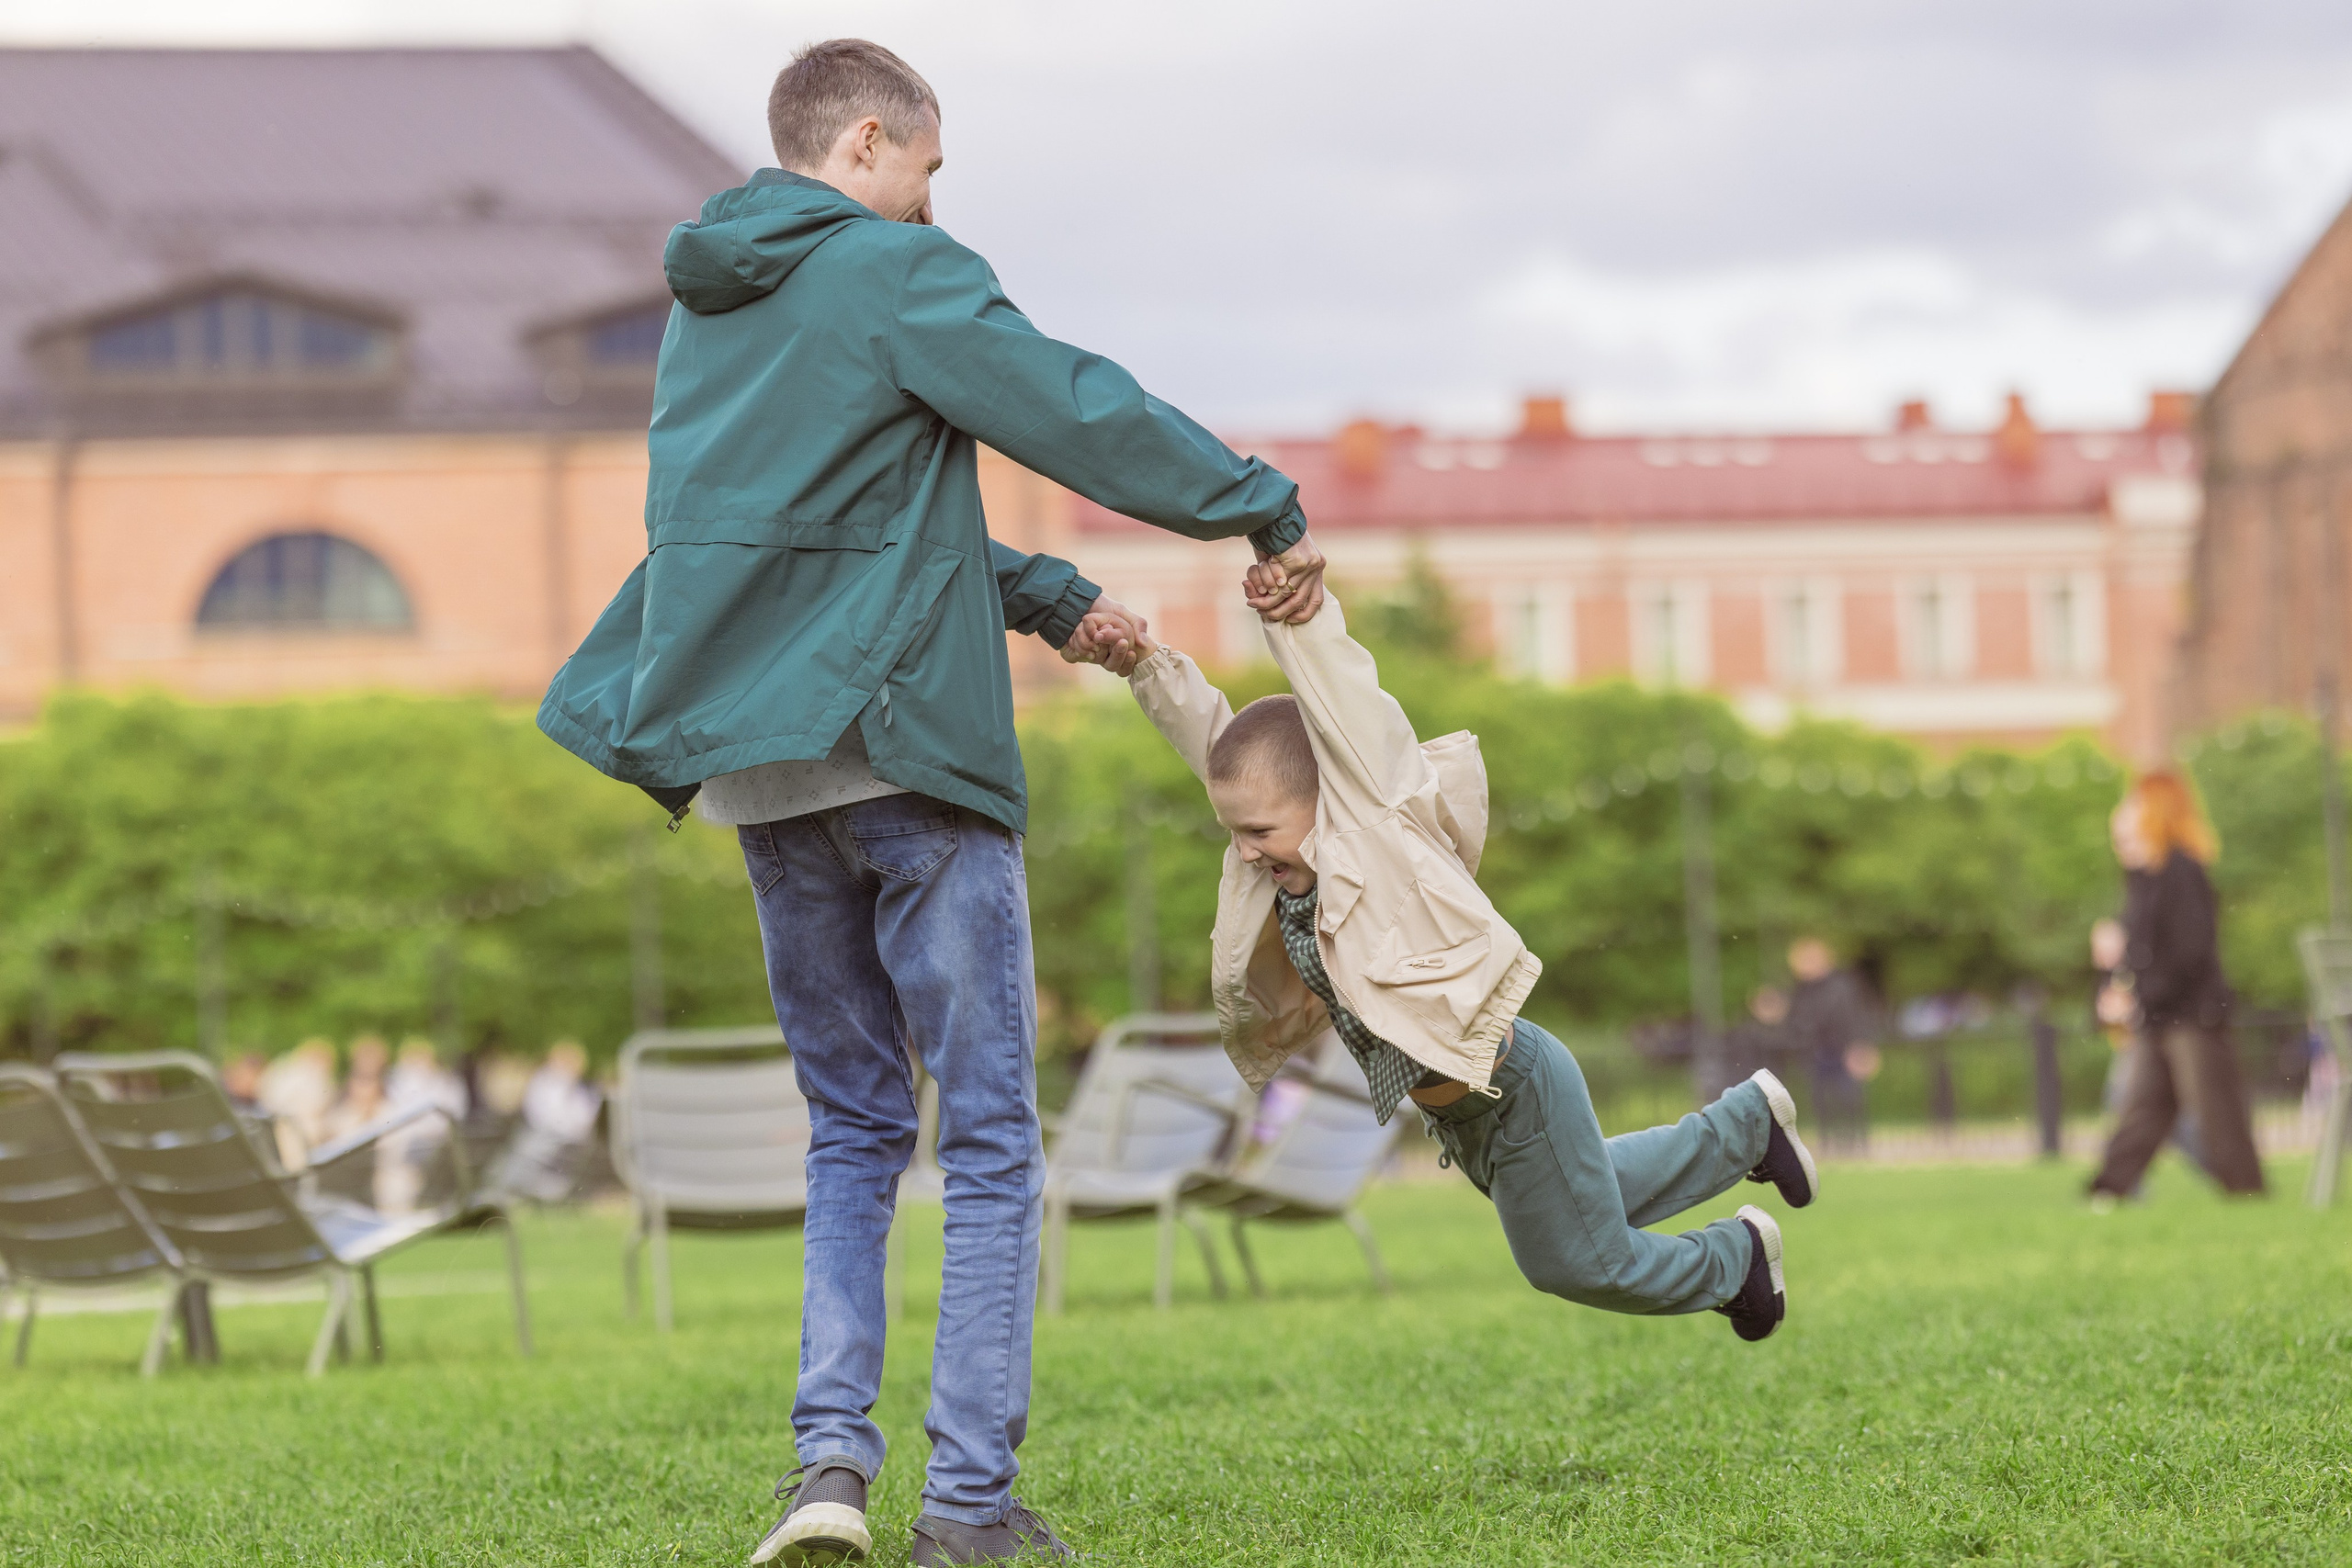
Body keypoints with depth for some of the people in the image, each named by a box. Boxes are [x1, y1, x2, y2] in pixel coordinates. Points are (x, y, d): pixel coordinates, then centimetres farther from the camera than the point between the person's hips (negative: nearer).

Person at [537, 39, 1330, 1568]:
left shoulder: (705, 306, 17)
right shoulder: (898, 273, -8)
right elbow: (1081, 410, -13)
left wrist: (1045, 597, 25)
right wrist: (1265, 508, -2)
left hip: (758, 770, 7)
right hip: (909, 752, -7)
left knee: (853, 1131, 16)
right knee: (994, 1141, 1)